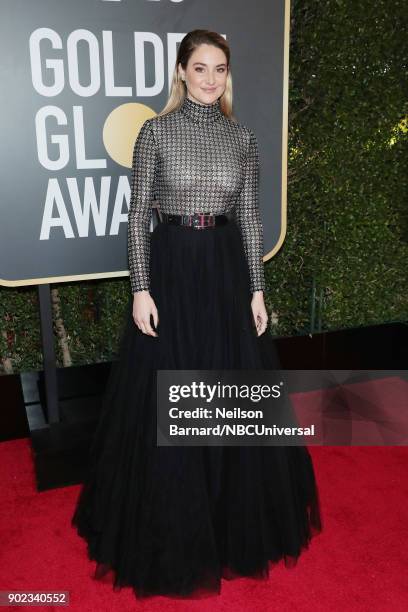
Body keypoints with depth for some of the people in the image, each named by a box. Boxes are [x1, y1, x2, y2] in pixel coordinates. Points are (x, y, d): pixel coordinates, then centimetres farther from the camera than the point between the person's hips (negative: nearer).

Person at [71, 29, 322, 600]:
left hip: (228, 270, 3)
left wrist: (257, 289, 2)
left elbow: (251, 217, 7)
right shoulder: (155, 131, -1)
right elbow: (138, 215, -4)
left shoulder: (243, 137, 7)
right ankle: (172, 533, 27)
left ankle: (237, 522, 34)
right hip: (170, 268, -3)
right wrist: (141, 289, -10)